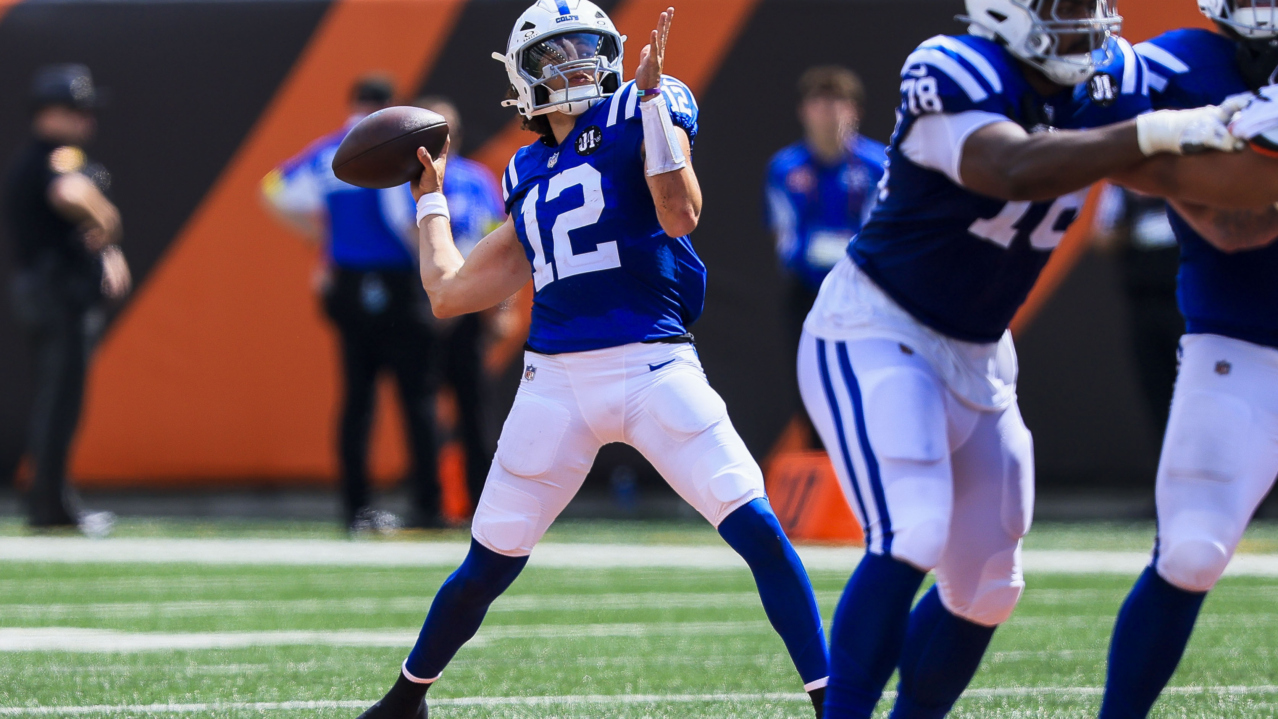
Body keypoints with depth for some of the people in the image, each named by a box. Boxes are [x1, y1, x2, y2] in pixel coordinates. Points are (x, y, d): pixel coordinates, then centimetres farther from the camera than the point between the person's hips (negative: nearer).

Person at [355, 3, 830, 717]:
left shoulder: (638, 115, 3)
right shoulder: (529, 174, 17)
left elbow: (680, 215, -16)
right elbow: (449, 293, 21)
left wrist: (653, 94, -18)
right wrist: (431, 197, 32)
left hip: (653, 366, -4)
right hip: (557, 381, 4)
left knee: (756, 529, -16)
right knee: (487, 567, 9)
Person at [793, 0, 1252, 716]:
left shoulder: (1109, 84, -3)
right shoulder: (959, 78, -24)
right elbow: (1017, 172, -43)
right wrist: (1160, 132, -47)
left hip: (977, 360, 8)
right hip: (875, 334, -8)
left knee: (984, 588, 12)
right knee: (909, 539, -25)